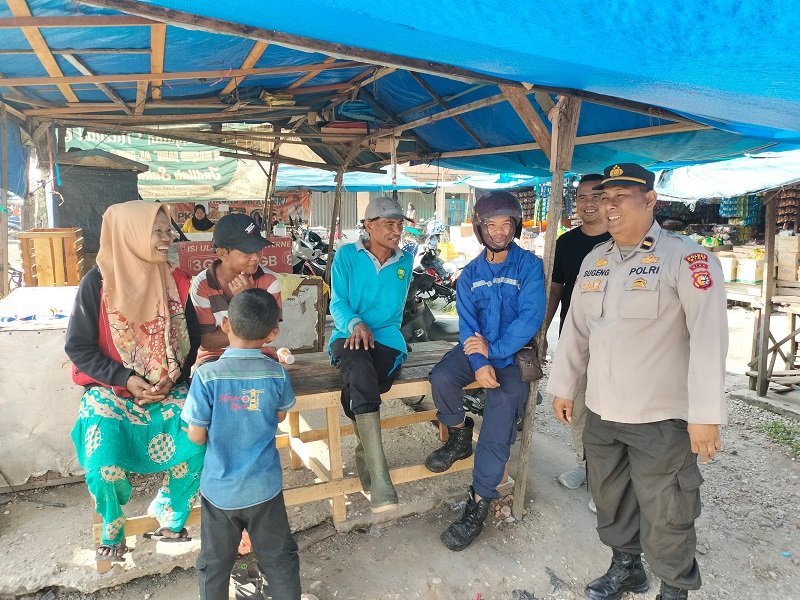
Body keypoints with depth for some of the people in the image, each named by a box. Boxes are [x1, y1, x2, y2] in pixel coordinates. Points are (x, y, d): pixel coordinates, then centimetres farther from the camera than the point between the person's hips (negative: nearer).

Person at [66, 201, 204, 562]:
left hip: (168, 389, 2)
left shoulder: (175, 281, -1)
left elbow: (191, 339, 6)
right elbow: (78, 347, -6)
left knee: (199, 443, -20)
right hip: (110, 390, -2)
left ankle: (167, 514, 10)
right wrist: (125, 378, -15)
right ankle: (112, 531, 14)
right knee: (103, 464, -22)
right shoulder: (97, 283, -10)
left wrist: (173, 378, -9)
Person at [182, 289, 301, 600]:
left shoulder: (206, 375, -19)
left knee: (214, 564, 22)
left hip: (219, 489, 0)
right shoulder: (277, 373, -13)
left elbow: (196, 436, -10)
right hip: (264, 487, 1)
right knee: (280, 558, 20)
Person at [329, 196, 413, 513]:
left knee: (357, 387, -34)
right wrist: (356, 324, -20)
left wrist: (372, 329, 4)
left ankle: (365, 448, -6)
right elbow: (338, 303, 0)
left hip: (386, 339, 2)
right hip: (348, 336, -2)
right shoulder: (346, 255, 6)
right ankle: (379, 480, -42)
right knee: (359, 368, -39)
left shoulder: (405, 261, 15)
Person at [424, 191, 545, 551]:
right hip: (477, 348, 3)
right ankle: (459, 435, 7)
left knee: (504, 404, -26)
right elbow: (467, 324, 0)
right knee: (441, 378, -25)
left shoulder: (529, 265, -3)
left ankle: (479, 503, -15)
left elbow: (531, 317, -13)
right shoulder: (470, 273, 8)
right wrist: (479, 363, -17)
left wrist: (493, 351, -20)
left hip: (514, 352, -3)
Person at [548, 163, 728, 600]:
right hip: (601, 412, 6)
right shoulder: (594, 259, 8)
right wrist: (564, 387, 14)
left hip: (662, 418, -6)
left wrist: (705, 414, -21)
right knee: (611, 499, 21)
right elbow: (576, 329, 13)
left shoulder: (685, 257, -12)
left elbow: (709, 336, -18)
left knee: (665, 515, 8)